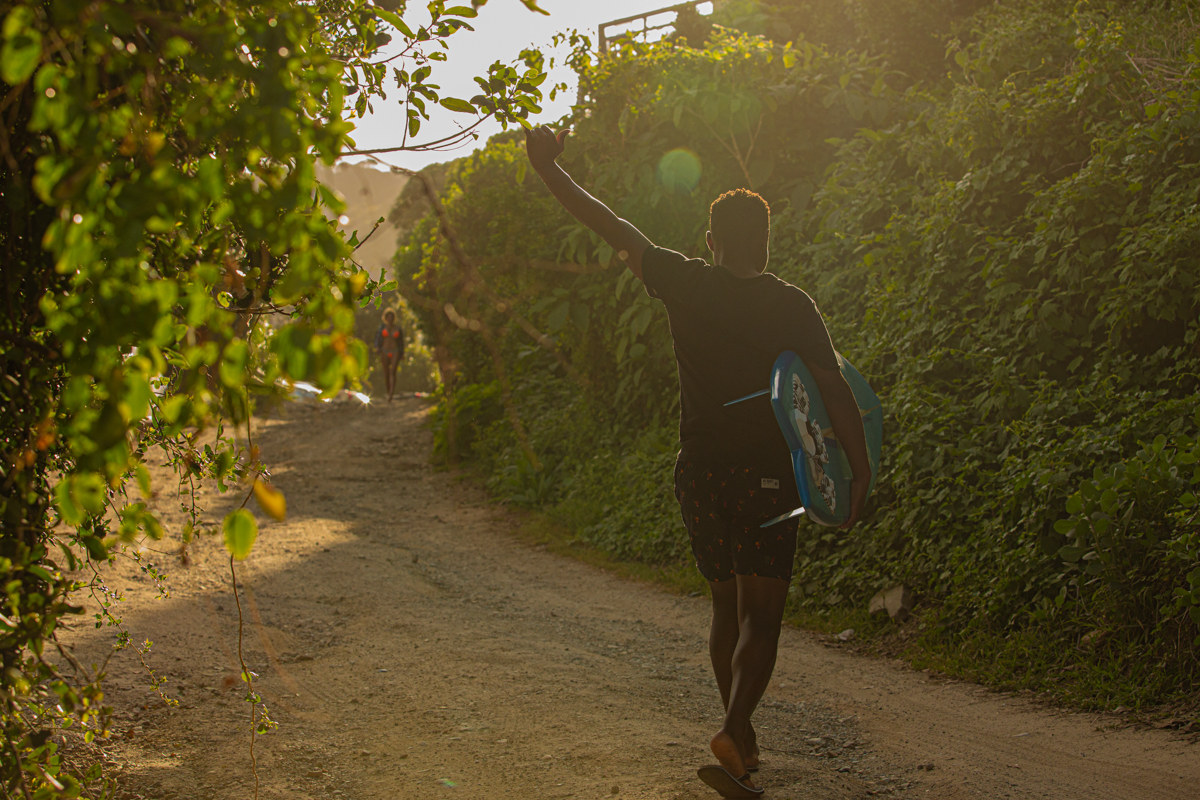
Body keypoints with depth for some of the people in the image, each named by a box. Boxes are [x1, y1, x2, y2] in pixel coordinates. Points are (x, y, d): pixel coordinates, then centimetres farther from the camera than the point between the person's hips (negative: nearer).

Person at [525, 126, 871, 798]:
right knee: (760, 620, -2)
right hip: (766, 476, -3)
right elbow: (836, 391, -11)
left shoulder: (687, 284, -1)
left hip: (700, 474, 3)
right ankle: (734, 733, -23)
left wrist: (548, 166, 12)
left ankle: (742, 740, 26)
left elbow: (609, 225, 3)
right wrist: (861, 474, -7)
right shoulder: (792, 306, -5)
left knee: (727, 608, 18)